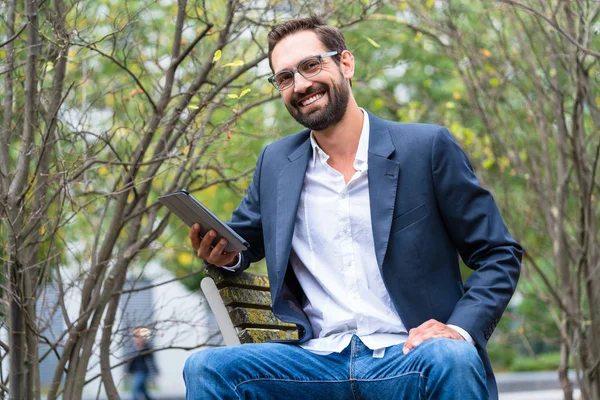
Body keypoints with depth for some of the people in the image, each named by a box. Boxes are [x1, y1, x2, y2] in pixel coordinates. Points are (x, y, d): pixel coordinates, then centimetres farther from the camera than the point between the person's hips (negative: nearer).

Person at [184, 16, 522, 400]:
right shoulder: (275, 163, 12)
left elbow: (500, 254, 3)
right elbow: (244, 240, 25)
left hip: (407, 357, -3)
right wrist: (226, 254, 0)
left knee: (452, 359, -35)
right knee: (207, 367, -20)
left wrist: (460, 330, -14)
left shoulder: (427, 148, 1)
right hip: (316, 362, 3)